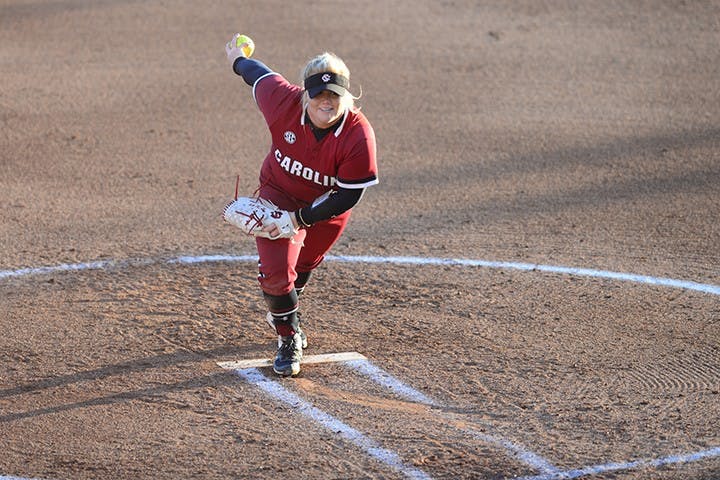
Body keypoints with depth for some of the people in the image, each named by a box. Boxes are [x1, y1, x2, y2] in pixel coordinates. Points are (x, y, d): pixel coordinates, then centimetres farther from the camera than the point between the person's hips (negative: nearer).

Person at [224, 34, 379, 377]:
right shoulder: (283, 100, -31)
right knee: (276, 270, -15)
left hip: (326, 207, 1)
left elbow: (348, 197, -27)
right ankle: (288, 338, 9)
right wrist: (238, 61, 15)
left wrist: (299, 219, -29)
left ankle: (283, 312, 57)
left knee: (302, 266, 25)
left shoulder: (359, 136, -35)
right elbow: (260, 75, -7)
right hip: (280, 194, 0)